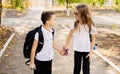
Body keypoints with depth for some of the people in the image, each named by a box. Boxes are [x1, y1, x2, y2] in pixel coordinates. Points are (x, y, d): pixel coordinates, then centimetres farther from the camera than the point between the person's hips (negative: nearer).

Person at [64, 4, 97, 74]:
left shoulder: (90, 25, -17)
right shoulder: (75, 24, -8)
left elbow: (93, 38, -8)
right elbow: (70, 35, 2)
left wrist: (91, 50, -9)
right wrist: (66, 47, 2)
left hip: (86, 50, -3)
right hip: (77, 49, 3)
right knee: (76, 68, 15)